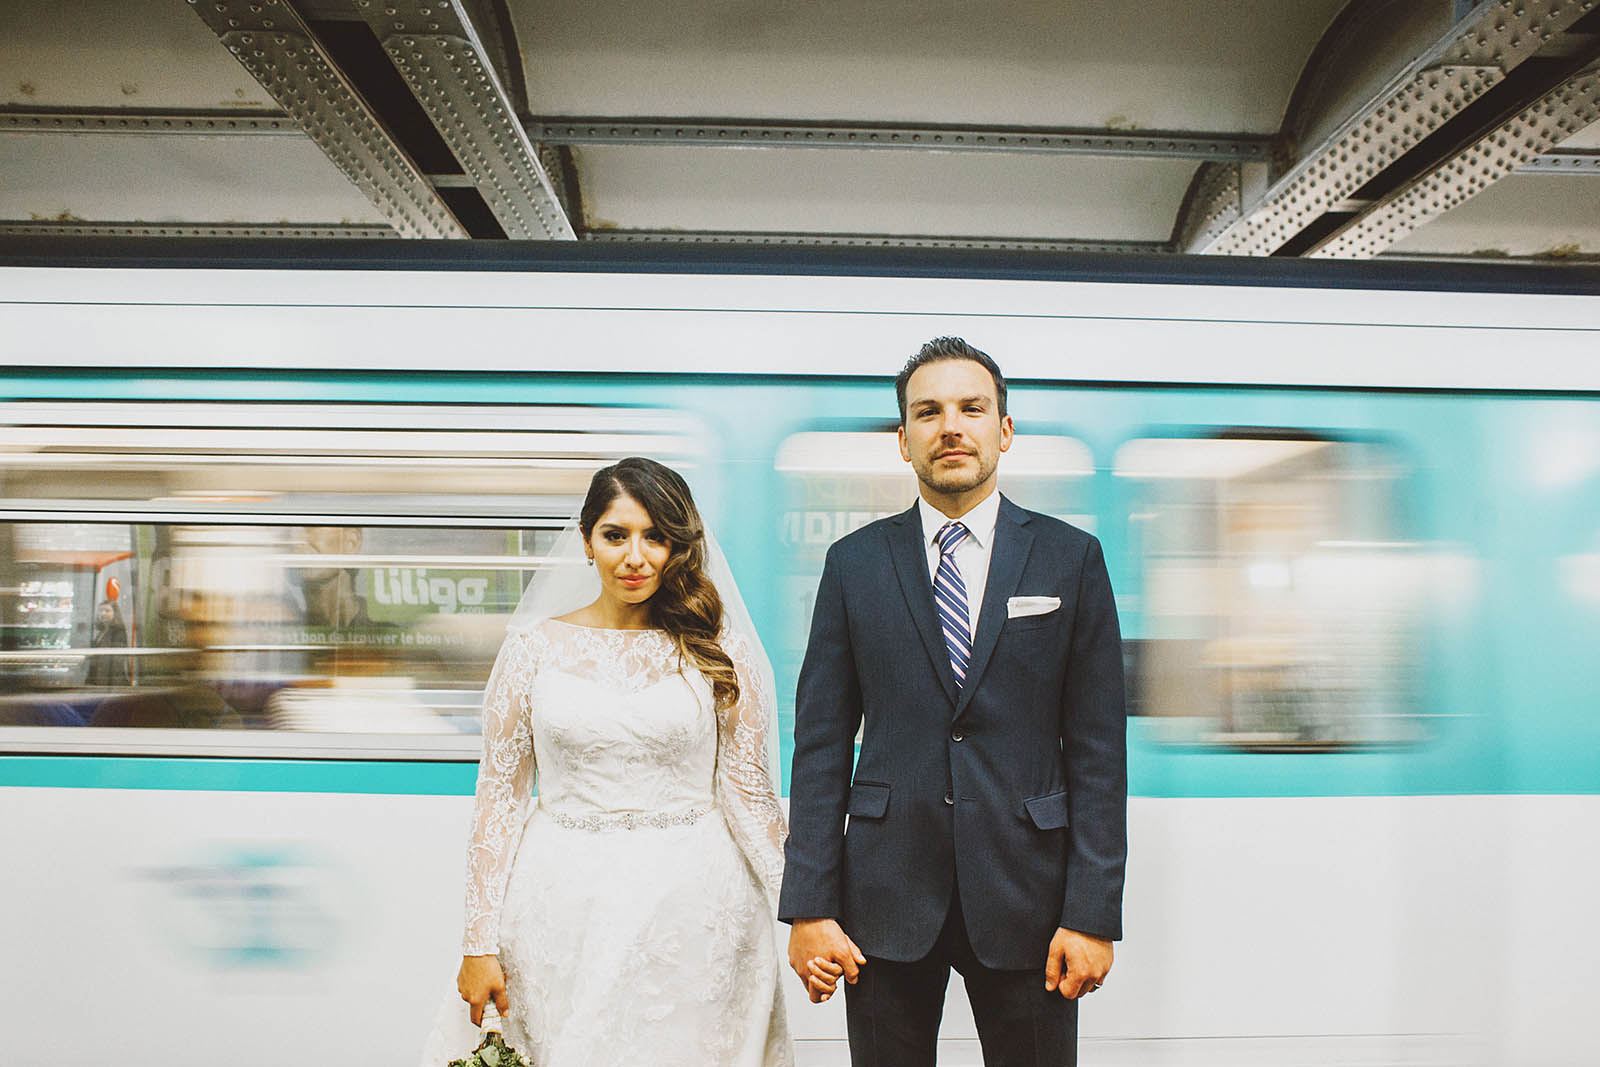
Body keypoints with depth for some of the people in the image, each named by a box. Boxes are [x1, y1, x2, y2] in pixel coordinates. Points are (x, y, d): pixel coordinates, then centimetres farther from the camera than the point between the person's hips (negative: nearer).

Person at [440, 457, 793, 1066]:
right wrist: (481, 944, -1)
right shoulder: (534, 645, 0)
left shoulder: (720, 650, -1)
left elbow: (748, 793, 0)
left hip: (692, 911, 0)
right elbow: (500, 795, 2)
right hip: (563, 911, 1)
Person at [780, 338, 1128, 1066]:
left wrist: (1094, 913, -6)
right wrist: (809, 906, -3)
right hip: (885, 897, 1)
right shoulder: (854, 563, 3)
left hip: (1025, 895, 0)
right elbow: (821, 745, 1)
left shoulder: (1071, 558, 1)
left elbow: (1098, 748, -1)